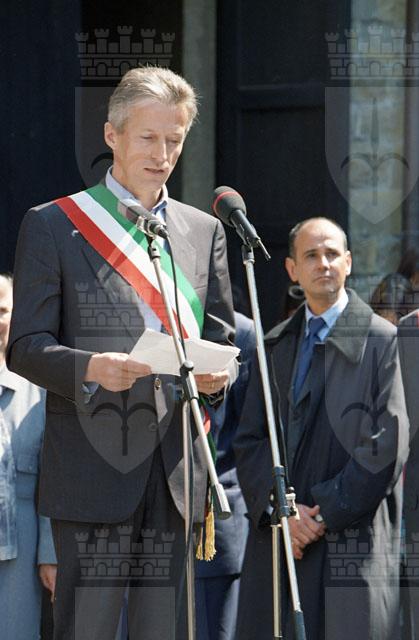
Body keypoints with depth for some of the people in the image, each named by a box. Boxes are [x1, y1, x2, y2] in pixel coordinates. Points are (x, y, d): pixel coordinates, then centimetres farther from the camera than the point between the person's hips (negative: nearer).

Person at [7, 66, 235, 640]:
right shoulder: (52, 226, 3)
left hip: (176, 463, 4)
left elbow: (220, 337, 18)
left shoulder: (204, 231, 16)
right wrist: (89, 368, -21)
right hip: (92, 468, -4)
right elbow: (25, 346, -1)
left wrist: (216, 376, -6)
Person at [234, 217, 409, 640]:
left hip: (352, 540, -4)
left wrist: (325, 513, -9)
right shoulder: (276, 346, 16)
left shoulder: (381, 342, 1)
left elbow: (388, 446, -6)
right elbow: (249, 440, 12)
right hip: (277, 538, 4)